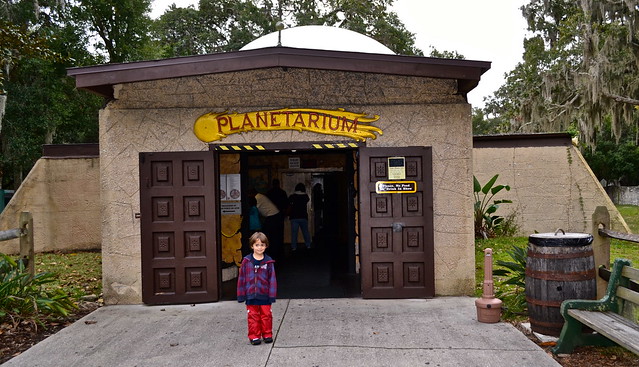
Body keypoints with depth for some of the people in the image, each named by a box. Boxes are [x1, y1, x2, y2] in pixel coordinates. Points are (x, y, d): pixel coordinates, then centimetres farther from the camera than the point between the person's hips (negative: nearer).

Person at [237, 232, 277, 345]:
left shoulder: (268, 262, -4)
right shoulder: (246, 261, -4)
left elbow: (272, 279, -1)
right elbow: (241, 278, 1)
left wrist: (272, 295, -3)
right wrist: (241, 295, 1)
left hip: (264, 295, 0)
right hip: (251, 295, 0)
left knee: (266, 315, 10)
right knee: (253, 316, 8)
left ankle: (267, 334, 25)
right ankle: (254, 336, 21)